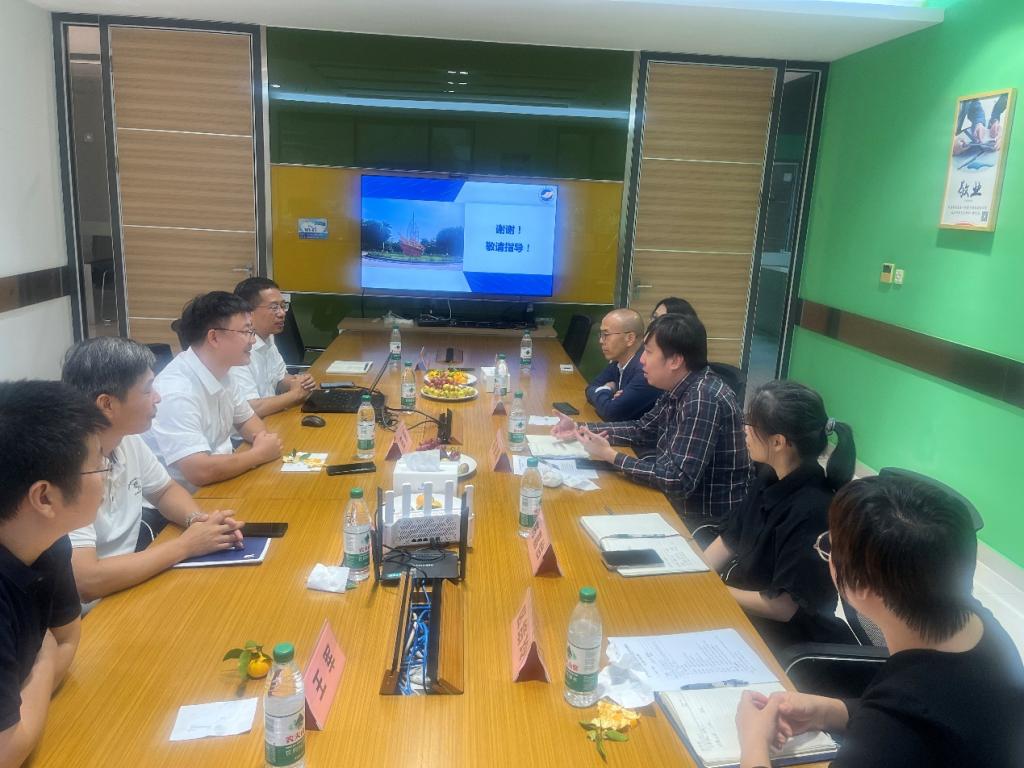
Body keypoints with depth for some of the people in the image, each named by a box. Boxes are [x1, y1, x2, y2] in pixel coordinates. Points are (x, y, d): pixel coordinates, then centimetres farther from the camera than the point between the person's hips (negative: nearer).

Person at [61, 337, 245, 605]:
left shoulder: (128, 440, -4)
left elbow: (165, 490, 14)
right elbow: (86, 582, -32)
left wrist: (198, 520, -7)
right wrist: (185, 545, -22)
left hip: (129, 581, 7)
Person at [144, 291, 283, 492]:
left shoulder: (219, 373, 0)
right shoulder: (176, 391, -26)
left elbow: (246, 418, 16)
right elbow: (200, 472, -32)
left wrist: (262, 438, -6)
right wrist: (260, 453, -18)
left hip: (216, 487, 8)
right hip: (186, 498, -8)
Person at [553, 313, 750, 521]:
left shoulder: (703, 400, -26)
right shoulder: (679, 389, 0)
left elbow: (678, 480, -29)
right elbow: (642, 430, 14)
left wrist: (610, 456, -22)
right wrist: (580, 429, 5)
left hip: (709, 522, -7)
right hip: (681, 507, 7)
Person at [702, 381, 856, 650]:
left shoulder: (811, 511, -28)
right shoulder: (770, 478, -3)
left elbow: (784, 607, -23)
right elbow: (729, 540, 8)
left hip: (784, 640, -7)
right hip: (741, 599, 7)